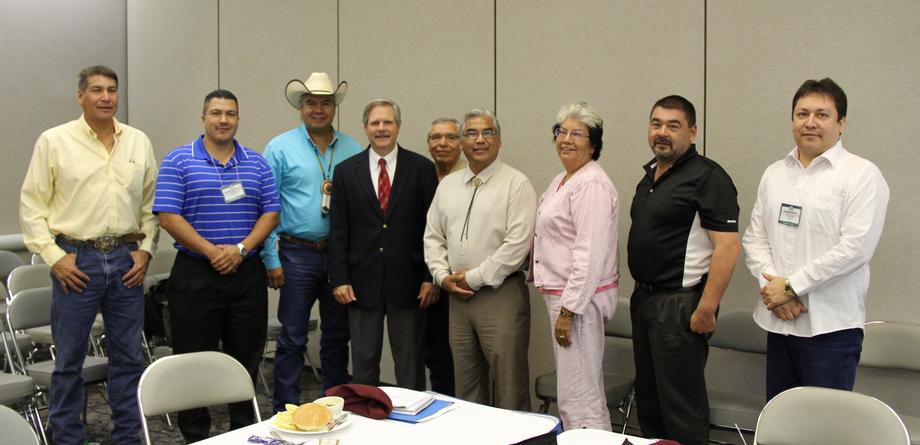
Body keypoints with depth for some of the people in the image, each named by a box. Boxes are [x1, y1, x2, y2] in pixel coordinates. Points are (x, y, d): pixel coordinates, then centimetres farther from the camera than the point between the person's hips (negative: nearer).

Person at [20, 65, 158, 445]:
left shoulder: (139, 142, 9)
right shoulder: (54, 141, 0)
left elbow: (151, 203, 12)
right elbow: (31, 205, 0)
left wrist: (146, 249, 3)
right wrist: (54, 256, -7)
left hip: (126, 260, 3)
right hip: (76, 260, -3)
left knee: (128, 357, 9)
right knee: (69, 359, 4)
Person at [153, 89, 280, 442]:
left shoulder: (257, 163, 9)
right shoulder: (178, 161, 0)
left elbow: (271, 212, 4)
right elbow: (168, 215, -8)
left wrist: (241, 248, -12)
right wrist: (212, 251, -15)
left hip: (247, 274, 3)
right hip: (195, 275, -3)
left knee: (247, 358, 9)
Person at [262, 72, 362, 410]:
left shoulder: (352, 150, 7)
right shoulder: (281, 148, -1)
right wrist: (271, 259, -8)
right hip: (298, 253, -3)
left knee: (337, 336, 12)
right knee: (292, 338, 2)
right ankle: (286, 411, 13)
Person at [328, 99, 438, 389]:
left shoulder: (422, 168, 1)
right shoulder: (346, 171, 5)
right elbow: (338, 231, 3)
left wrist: (431, 277, -5)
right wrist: (339, 279, -3)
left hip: (408, 282, -1)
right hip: (362, 282, 1)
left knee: (411, 365, 9)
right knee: (363, 363, 12)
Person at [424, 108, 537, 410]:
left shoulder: (516, 184, -6)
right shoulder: (447, 185, 13)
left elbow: (517, 245, -14)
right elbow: (433, 236, 15)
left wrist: (473, 278, -11)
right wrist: (443, 276, 0)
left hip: (501, 294, -6)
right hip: (457, 296, 6)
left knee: (509, 388, -1)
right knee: (466, 385, 14)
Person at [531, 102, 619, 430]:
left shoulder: (592, 185, -17)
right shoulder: (562, 181, 15)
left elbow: (590, 254, -22)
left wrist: (568, 310, -22)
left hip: (579, 298, -10)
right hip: (559, 293, 10)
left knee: (578, 397, -5)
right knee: (584, 390, 19)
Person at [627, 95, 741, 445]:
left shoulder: (707, 177, -13)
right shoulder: (650, 175, 13)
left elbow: (727, 246, -20)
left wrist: (706, 310, -23)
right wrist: (641, 294, 15)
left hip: (680, 305, -9)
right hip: (644, 299, 9)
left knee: (681, 404, -1)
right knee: (647, 397, 17)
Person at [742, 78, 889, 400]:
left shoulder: (862, 174, -6)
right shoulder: (774, 174, 12)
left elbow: (855, 247, -16)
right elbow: (754, 238, 10)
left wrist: (791, 286, -14)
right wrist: (772, 286, -7)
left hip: (831, 325, -5)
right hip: (778, 319, 6)